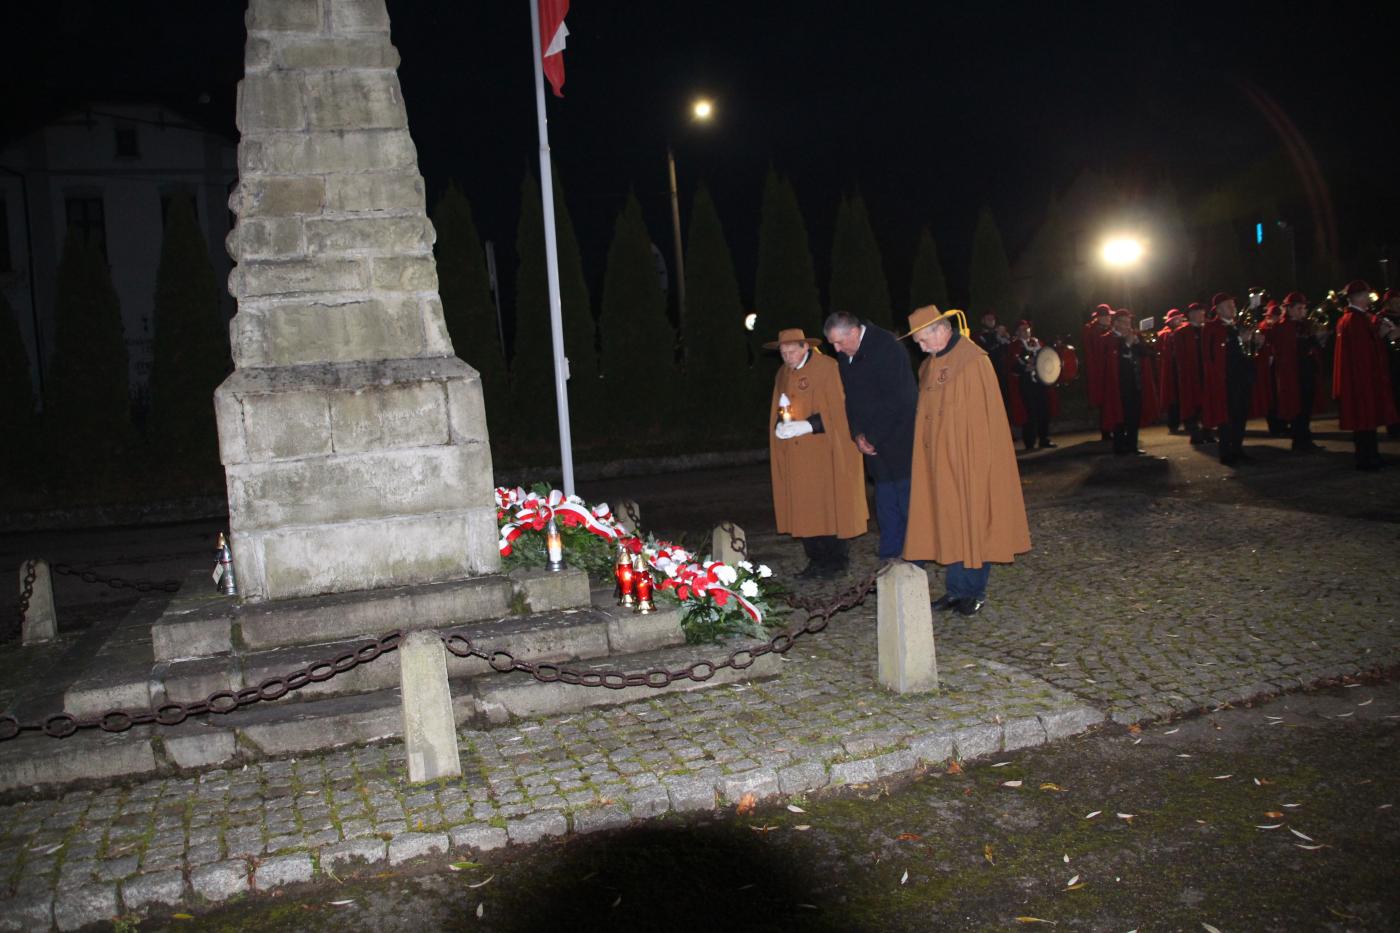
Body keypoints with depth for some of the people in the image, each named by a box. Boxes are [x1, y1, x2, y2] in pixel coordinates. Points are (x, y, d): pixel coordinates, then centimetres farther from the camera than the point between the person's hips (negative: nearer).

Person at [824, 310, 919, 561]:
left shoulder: (887, 348, -17)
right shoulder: (844, 354, 5)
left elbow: (894, 400, -18)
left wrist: (873, 437, -13)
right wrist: (858, 434, -2)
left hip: (900, 440, -7)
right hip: (873, 440, 7)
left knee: (907, 500, -3)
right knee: (885, 504, 11)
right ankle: (888, 559, 18)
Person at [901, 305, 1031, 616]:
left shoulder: (973, 361, -12)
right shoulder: (929, 366, 12)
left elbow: (983, 416, -14)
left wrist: (978, 462, -17)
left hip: (969, 459, -7)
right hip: (940, 461, 7)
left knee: (972, 521, 1)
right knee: (948, 523, 8)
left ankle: (975, 591, 11)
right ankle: (957, 589, 15)